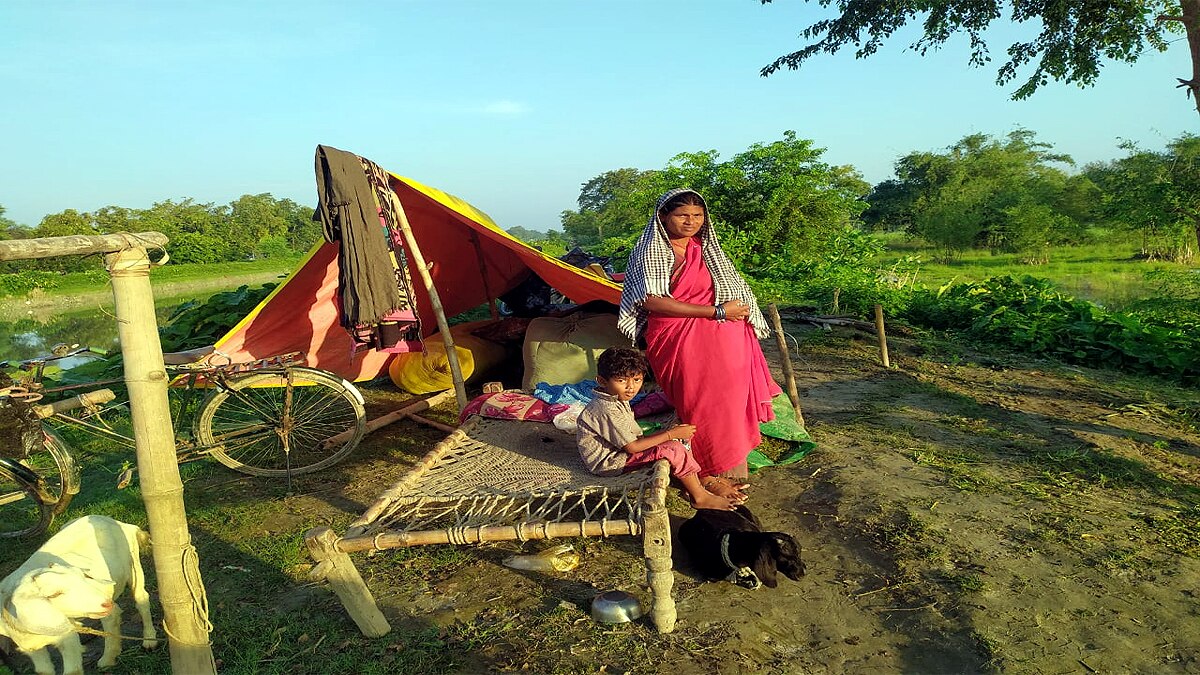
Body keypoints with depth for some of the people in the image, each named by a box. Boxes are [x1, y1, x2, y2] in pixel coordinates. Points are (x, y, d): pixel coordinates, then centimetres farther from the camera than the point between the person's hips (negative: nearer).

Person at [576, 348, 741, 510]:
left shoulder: (618, 401, 7)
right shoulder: (608, 410, -26)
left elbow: (633, 436, 8)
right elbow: (632, 447, -24)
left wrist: (669, 433, -2)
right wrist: (671, 434, -19)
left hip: (620, 451, 11)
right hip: (609, 463, -10)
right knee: (674, 449, -18)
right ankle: (700, 497, -6)